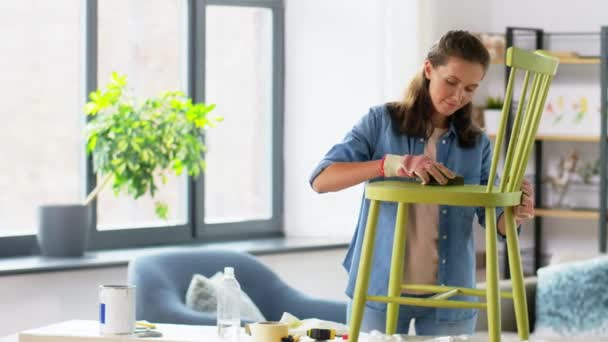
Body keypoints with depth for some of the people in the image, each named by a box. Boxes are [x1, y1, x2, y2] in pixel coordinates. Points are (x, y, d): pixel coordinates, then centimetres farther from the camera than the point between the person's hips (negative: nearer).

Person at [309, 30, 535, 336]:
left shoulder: (477, 143, 4)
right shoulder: (381, 122, -3)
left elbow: (496, 221, 2)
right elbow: (321, 179, -14)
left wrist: (516, 213, -22)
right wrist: (393, 164, -27)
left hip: (449, 295, 2)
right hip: (378, 288, -2)